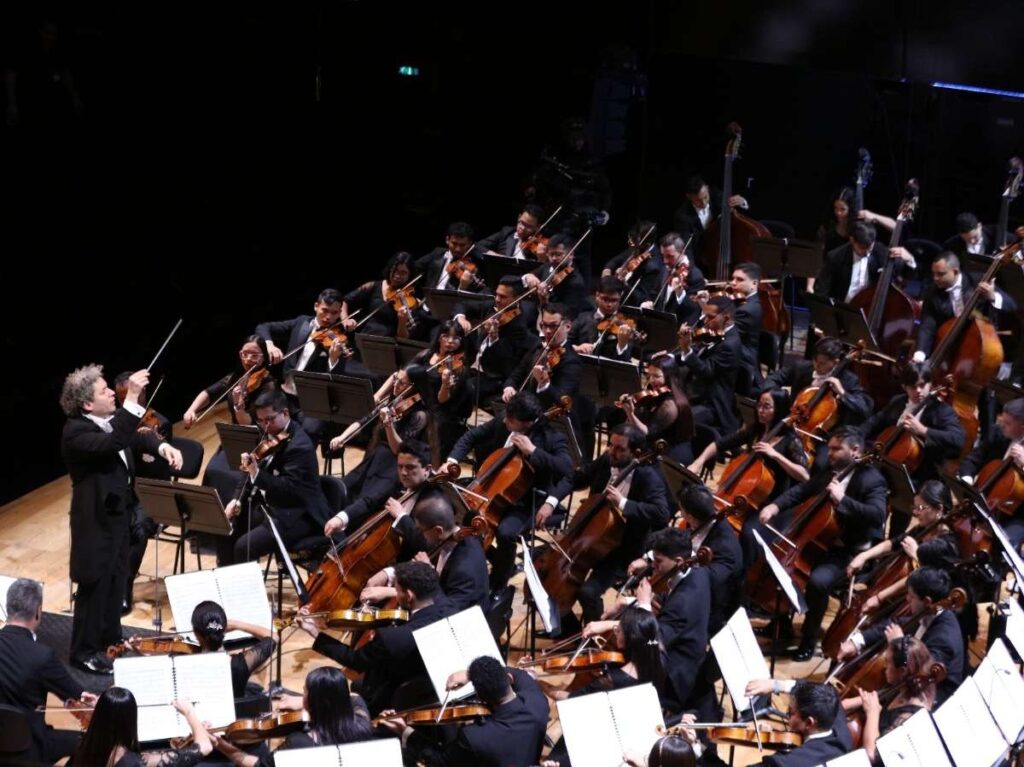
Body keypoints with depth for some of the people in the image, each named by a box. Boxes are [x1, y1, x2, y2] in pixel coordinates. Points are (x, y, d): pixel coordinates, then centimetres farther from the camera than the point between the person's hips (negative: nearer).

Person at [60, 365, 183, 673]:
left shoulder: (109, 420, 2)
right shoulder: (76, 433, -25)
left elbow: (136, 436, 7)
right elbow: (114, 442, -41)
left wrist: (162, 446, -15)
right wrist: (132, 399, -45)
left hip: (119, 512, 9)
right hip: (96, 518, -9)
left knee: (116, 581, 20)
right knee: (95, 586, 2)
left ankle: (110, 640, 36)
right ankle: (85, 651, 16)